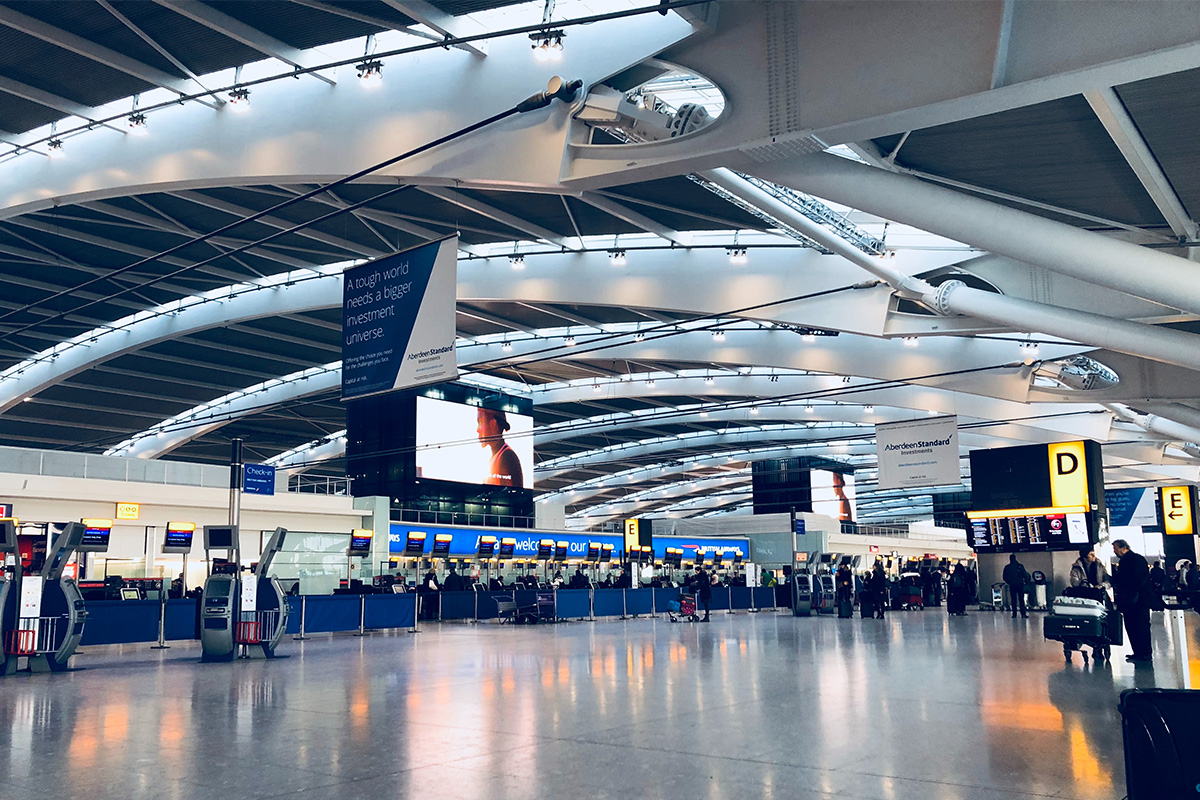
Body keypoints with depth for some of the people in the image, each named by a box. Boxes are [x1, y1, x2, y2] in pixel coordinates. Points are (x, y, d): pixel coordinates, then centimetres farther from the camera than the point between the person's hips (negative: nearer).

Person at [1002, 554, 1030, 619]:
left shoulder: (1007, 567, 0)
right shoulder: (1020, 566, -5)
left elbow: (1004, 577, 4)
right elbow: (1025, 575, -6)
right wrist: (1027, 582, 8)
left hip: (1012, 586, 1)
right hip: (1020, 585, -1)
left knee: (1013, 600, 7)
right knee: (1021, 600, 4)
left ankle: (1014, 614, 4)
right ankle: (1023, 613, -2)